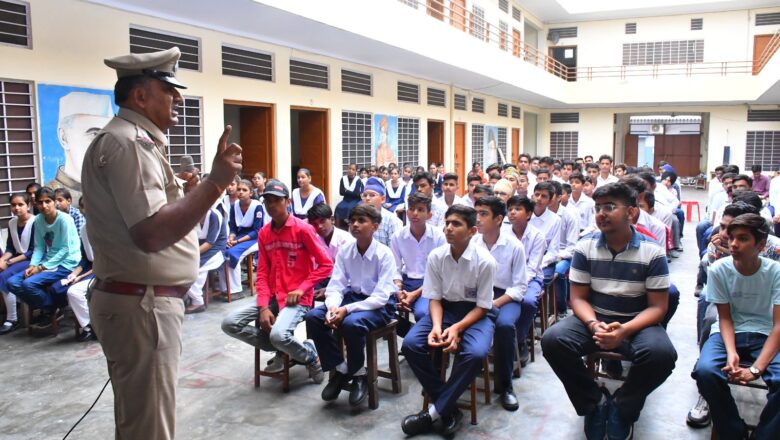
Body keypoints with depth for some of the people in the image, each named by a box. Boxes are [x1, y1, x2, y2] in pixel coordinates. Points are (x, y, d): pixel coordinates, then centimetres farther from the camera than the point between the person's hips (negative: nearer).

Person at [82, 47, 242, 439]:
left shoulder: (128, 139, 16)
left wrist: (177, 193, 14)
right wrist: (215, 183, -29)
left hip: (134, 299, 11)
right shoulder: (129, 143, -17)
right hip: (141, 304, -11)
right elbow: (151, 234, -28)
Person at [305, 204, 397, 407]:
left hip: (380, 305, -6)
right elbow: (335, 285, -3)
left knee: (351, 323, -35)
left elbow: (381, 296, -22)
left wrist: (347, 309, -31)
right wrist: (332, 307, -26)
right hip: (352, 296, 6)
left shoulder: (384, 253, -18)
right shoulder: (345, 251, -3)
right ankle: (340, 369, 2)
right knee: (314, 317, -15)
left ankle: (358, 374, -6)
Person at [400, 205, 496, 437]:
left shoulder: (485, 261, -17)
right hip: (445, 308, 4)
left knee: (475, 353, -34)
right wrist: (437, 326, -21)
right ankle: (449, 407, -8)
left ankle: (434, 411, -15)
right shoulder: (436, 257, -8)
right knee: (411, 344, -21)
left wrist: (457, 327, -25)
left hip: (475, 314, -3)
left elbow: (482, 307, -11)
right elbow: (435, 298, -2)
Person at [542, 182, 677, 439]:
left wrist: (625, 330, -26)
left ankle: (622, 407, -1)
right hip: (594, 319, 2)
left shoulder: (652, 252, -7)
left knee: (662, 354, -33)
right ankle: (595, 402, -1)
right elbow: (578, 298, -1)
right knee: (552, 340, -26)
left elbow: (658, 307, -8)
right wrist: (593, 324, -23)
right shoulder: (585, 247, -2)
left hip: (637, 324, -1)